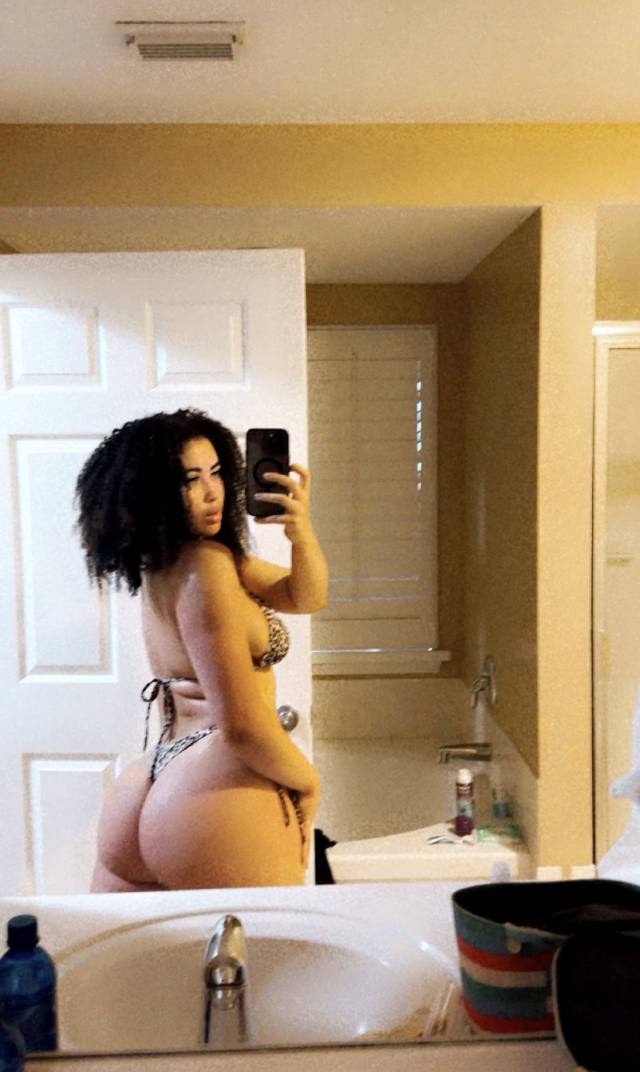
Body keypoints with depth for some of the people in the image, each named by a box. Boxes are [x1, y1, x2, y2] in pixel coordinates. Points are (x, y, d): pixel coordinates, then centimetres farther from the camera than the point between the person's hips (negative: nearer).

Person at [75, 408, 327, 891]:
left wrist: (301, 529, -6)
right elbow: (243, 725, -19)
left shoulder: (166, 558, 12)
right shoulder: (206, 565, -16)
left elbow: (306, 597, 12)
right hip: (220, 799, -9)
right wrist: (308, 783, -3)